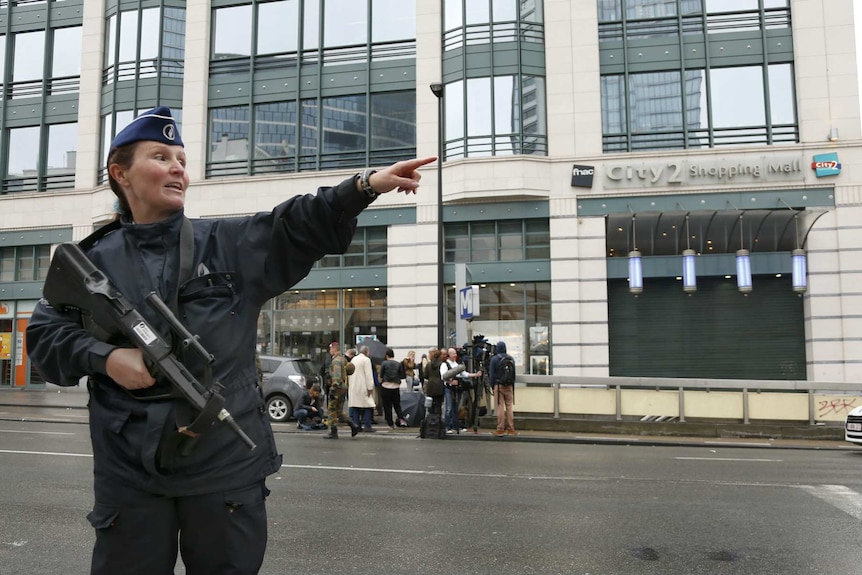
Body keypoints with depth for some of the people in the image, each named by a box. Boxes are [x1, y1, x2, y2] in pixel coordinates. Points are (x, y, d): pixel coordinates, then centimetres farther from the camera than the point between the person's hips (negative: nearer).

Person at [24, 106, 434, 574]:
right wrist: (103, 356, -13)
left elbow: (302, 225, -7)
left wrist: (366, 185, -20)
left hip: (226, 463, 0)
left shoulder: (229, 245, 3)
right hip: (128, 470, 1)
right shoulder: (94, 261, 5)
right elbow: (44, 334, 7)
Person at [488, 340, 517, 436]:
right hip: (509, 385, 3)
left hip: (498, 385, -3)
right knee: (509, 406, 6)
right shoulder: (510, 358, 4)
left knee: (500, 407, -1)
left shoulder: (494, 359, -5)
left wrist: (492, 385, 6)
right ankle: (510, 429, 7)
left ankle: (500, 429, 1)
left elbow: (491, 374, -3)